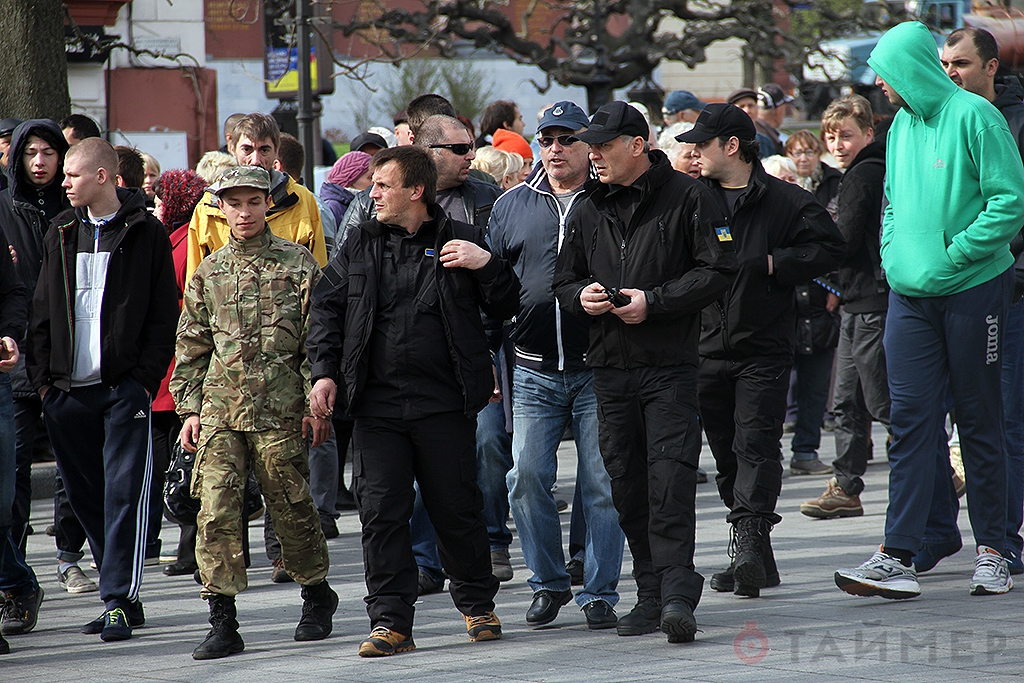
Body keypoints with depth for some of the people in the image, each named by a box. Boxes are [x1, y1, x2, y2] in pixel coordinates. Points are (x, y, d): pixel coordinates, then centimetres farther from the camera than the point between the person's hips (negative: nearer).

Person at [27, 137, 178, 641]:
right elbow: (44, 311, 14)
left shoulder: (146, 234, 0)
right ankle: (121, 594, 15)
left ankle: (119, 600, -8)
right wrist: (42, 376, 5)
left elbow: (163, 315, -2)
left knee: (125, 492, -8)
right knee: (85, 495, 6)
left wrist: (145, 378, -10)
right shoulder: (61, 233, 14)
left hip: (125, 386, -5)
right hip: (68, 389, 5)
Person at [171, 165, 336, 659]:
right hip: (219, 410, 2)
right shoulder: (208, 273, 12)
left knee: (291, 507, 5)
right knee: (215, 509, -7)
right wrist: (189, 408, 8)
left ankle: (316, 594, 28)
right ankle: (223, 622, -6)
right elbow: (191, 346, 16)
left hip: (279, 409, -2)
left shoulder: (298, 265, 2)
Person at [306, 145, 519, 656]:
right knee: (381, 512, -2)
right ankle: (390, 622, 2)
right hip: (377, 406, 2)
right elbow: (327, 308, 13)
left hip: (445, 403, -2)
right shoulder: (359, 246, 10)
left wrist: (486, 266, -14)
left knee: (457, 508, 5)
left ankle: (477, 604, 23)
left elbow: (507, 308, 5)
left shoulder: (460, 241, 3)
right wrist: (324, 372, 1)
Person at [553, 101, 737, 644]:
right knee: (626, 484, 5)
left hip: (670, 364, -5)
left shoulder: (686, 197, -2)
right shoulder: (589, 210, 15)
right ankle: (650, 593, 13)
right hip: (610, 367, 5)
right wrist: (581, 297, -2)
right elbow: (564, 279, 22)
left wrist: (652, 301, -13)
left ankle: (676, 591, -15)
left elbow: (717, 270, -6)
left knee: (671, 474, -14)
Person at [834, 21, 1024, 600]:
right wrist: (893, 257, 7)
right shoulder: (902, 125, 12)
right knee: (911, 421, -3)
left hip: (973, 290, -6)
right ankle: (899, 558, -8)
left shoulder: (974, 117, -10)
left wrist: (952, 254, -16)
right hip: (911, 297, 6)